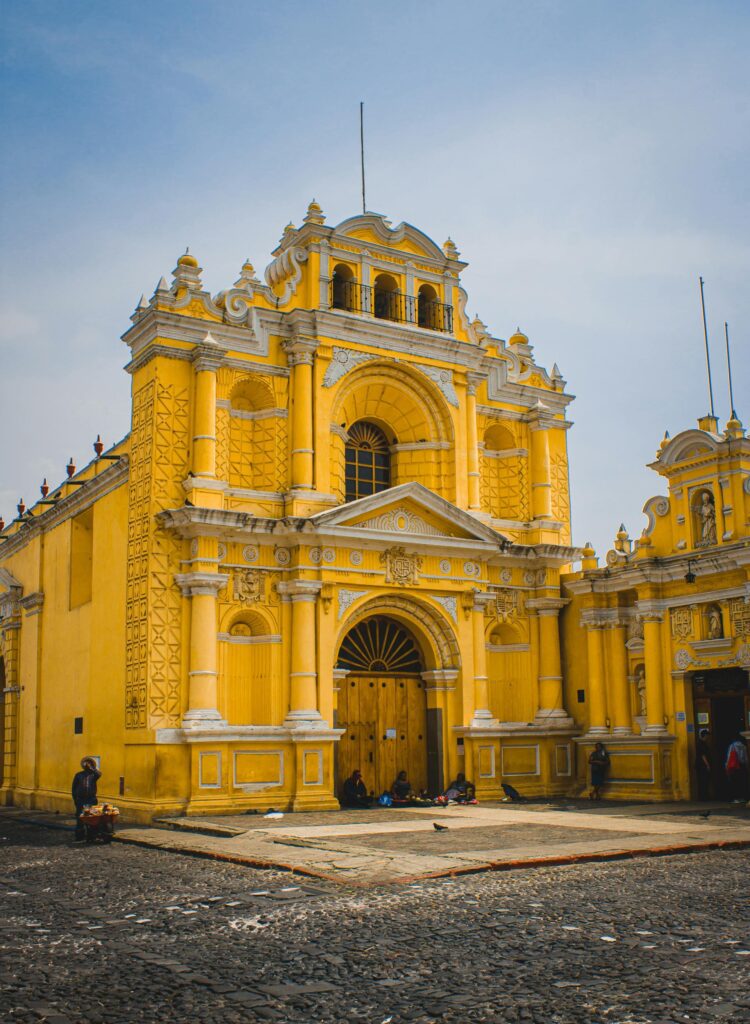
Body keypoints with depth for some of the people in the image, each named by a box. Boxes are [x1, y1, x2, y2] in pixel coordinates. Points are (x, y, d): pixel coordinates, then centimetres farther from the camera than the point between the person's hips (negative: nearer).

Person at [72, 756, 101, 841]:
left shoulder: (93, 774, 6)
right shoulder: (78, 775, 11)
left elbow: (99, 774, -19)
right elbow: (74, 788, 12)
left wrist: (91, 768, -14)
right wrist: (75, 799, 5)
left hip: (91, 800, -1)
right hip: (80, 800, 1)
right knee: (80, 819, -2)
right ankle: (79, 837, 2)